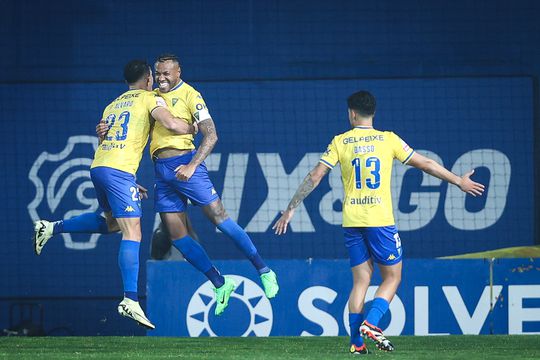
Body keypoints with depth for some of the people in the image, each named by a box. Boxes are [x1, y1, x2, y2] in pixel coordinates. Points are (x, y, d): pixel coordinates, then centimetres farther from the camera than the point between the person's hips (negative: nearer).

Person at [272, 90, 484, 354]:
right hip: (380, 221, -2)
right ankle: (371, 322, -15)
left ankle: (357, 342, 3)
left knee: (361, 280, 9)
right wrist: (459, 182, 20)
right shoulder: (388, 139, 1)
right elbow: (426, 165, 8)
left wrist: (291, 209, 7)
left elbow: (314, 177, 0)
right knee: (392, 277, 8)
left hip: (351, 221, 3)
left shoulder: (340, 142, 3)